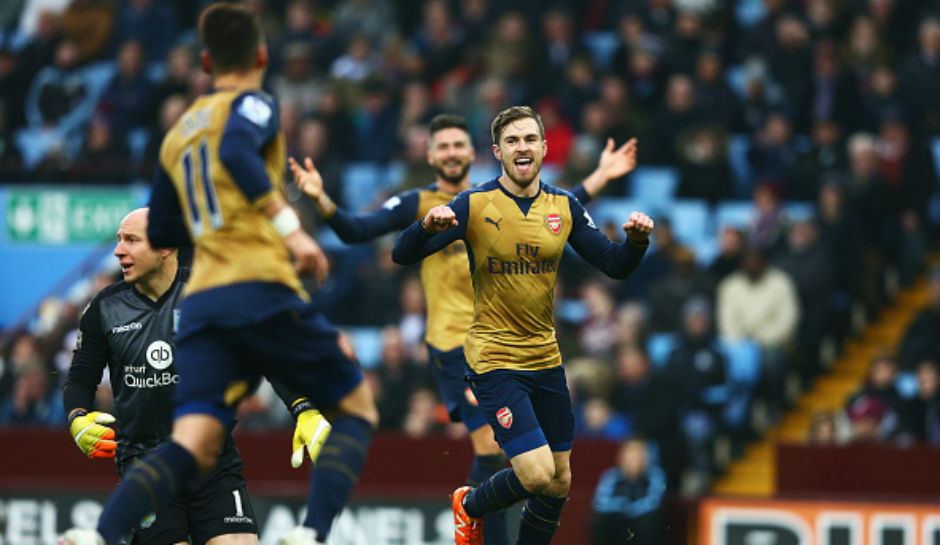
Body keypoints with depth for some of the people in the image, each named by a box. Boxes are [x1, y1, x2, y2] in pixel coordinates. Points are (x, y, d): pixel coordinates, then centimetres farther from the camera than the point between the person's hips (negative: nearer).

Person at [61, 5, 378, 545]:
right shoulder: (254, 104, 5)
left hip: (201, 301, 6)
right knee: (357, 409, 9)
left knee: (192, 449, -7)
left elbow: (161, 232, 33)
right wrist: (290, 226, -21)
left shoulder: (177, 135, 25)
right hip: (261, 290, -5)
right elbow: (237, 152, -18)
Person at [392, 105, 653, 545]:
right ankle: (470, 506, 15)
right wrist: (426, 227, -36)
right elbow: (402, 255, -14)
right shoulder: (474, 205, -9)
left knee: (559, 483, 7)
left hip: (545, 357, 5)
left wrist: (636, 241, -16)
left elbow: (615, 265, 6)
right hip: (494, 358, -5)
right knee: (537, 475, -16)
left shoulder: (564, 207, 3)